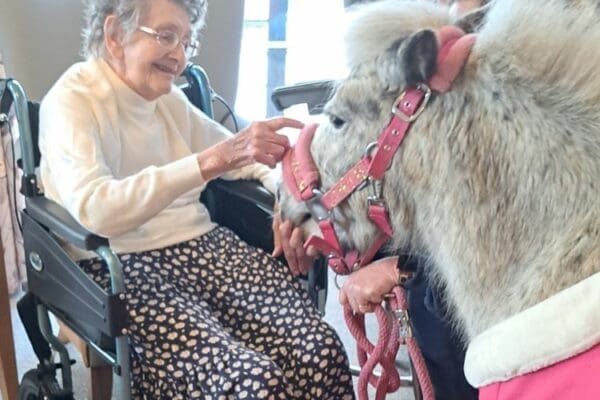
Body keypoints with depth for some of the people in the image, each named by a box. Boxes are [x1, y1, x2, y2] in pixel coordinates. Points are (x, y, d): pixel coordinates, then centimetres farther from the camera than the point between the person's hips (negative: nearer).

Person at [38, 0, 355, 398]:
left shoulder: (168, 97, 11)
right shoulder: (70, 101, -9)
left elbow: (243, 155, 22)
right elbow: (93, 210, -29)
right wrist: (213, 161, -35)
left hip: (202, 245, 7)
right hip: (123, 267, -6)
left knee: (321, 351, -16)